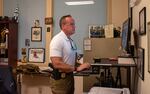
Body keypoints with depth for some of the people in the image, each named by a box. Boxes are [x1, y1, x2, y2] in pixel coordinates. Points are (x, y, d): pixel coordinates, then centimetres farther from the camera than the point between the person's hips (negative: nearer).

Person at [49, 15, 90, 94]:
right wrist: (76, 68, -24)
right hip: (60, 79, -8)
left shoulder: (71, 41, 9)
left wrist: (80, 65, 0)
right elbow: (57, 64, -27)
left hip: (70, 77, 8)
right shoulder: (57, 40, -18)